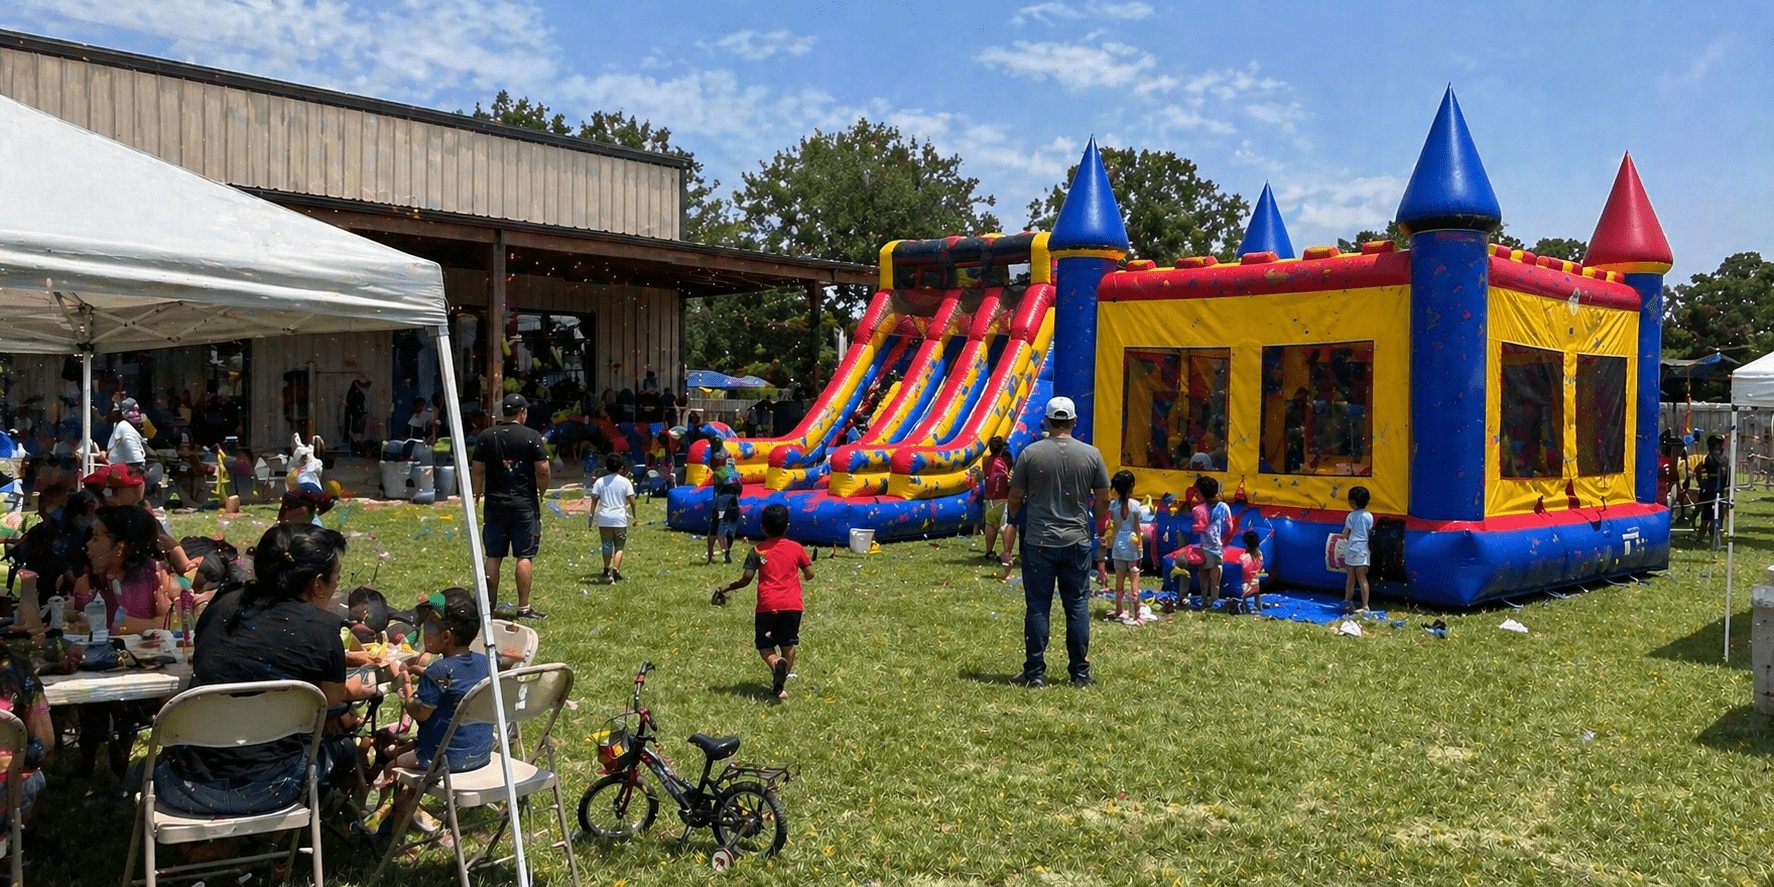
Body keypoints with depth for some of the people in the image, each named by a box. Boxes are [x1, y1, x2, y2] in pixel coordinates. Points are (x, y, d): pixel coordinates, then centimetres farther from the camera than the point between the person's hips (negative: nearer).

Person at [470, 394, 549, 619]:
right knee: (524, 556, 0)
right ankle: (524, 607, 1)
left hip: (495, 504, 4)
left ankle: (489, 605, 15)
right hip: (524, 504, -3)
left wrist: (477, 496, 18)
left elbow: (478, 471, 7)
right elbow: (542, 471, -6)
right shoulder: (532, 436, -5)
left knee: (493, 556, 9)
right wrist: (541, 492, 11)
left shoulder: (485, 436, 5)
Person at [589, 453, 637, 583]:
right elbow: (631, 500, -2)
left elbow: (594, 499, -1)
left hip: (604, 518, 2)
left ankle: (607, 571, 17)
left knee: (607, 546, 13)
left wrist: (592, 515, 4)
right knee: (619, 547, 4)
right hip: (620, 519, -2)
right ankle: (615, 571, -11)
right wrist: (634, 516, 6)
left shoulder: (600, 481, 4)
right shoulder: (626, 482, 0)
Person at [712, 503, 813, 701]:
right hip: (793, 604, 2)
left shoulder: (758, 551, 1)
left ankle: (776, 663, -24)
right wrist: (800, 569, 33)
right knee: (788, 644, 14)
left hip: (767, 605, -2)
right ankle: (781, 684, 6)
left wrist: (724, 589, 9)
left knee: (765, 645, 8)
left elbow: (746, 579, -5)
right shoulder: (796, 548, 6)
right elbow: (809, 575, 10)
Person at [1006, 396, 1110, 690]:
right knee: (1078, 607, 9)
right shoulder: (1091, 454, -2)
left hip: (1038, 542, -1)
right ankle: (1080, 673, 14)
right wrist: (1094, 523, 25)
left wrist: (1016, 520, 22)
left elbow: (1015, 498, 1)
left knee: (1037, 607, 4)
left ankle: (1035, 673, 8)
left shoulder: (1030, 453, -5)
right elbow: (1103, 499, 5)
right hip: (1077, 543, 1)